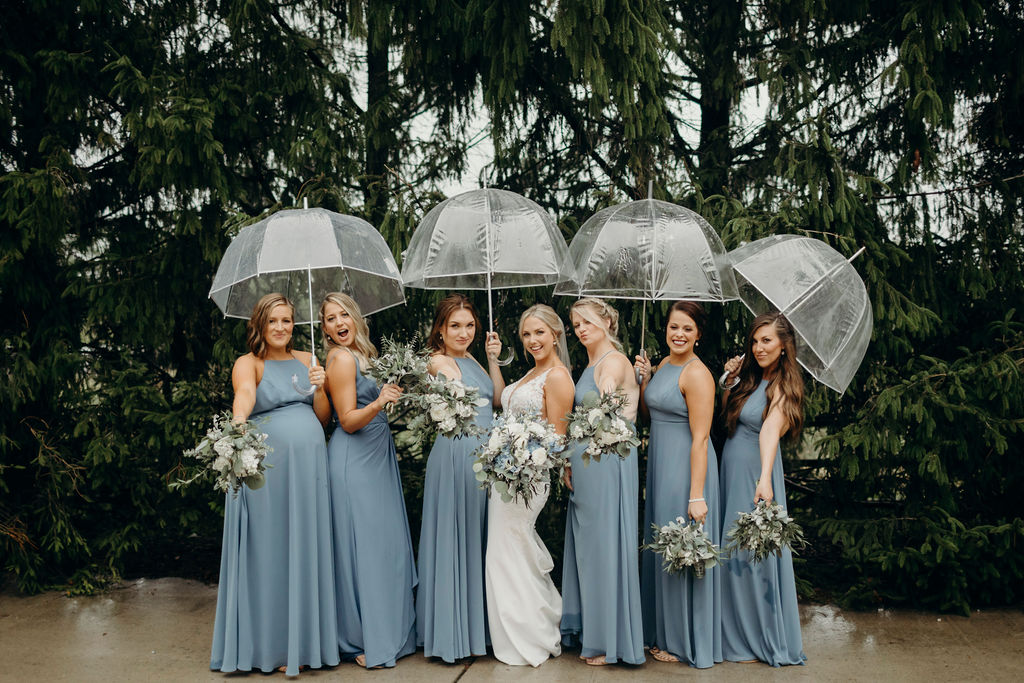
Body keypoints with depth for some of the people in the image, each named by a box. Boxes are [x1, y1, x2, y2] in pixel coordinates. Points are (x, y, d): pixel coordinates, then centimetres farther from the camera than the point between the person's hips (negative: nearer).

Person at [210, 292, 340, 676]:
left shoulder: (306, 360, 15)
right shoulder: (248, 364, 1)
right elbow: (245, 394, -24)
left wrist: (319, 388, -3)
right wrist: (238, 423, -44)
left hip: (309, 466, 4)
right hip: (267, 468, -4)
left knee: (307, 550, 7)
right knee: (271, 552, 1)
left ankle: (306, 639, 19)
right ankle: (273, 645, 14)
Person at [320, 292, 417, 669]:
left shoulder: (361, 354, 14)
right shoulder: (342, 359, -13)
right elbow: (348, 421, -17)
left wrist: (393, 392, 11)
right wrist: (379, 402, -31)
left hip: (375, 455, 9)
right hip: (355, 460, -9)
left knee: (385, 542, 12)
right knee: (363, 544, -5)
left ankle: (389, 629, 23)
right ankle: (365, 640, 5)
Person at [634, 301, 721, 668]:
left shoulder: (697, 374, -19)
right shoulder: (664, 363, 8)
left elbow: (700, 439, -22)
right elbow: (649, 410, 19)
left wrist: (697, 496, -25)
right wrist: (644, 378, 2)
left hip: (686, 467, -9)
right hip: (660, 464, 9)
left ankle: (685, 641, 19)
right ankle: (664, 632, 34)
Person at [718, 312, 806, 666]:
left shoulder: (782, 388, -14)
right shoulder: (751, 377, 8)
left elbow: (770, 431, -31)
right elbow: (727, 415, 18)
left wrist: (764, 478, -43)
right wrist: (730, 381, 4)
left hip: (754, 475, -8)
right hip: (731, 472, 8)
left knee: (751, 553, 0)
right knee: (733, 553, 13)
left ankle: (761, 640, 15)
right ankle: (740, 634, 27)